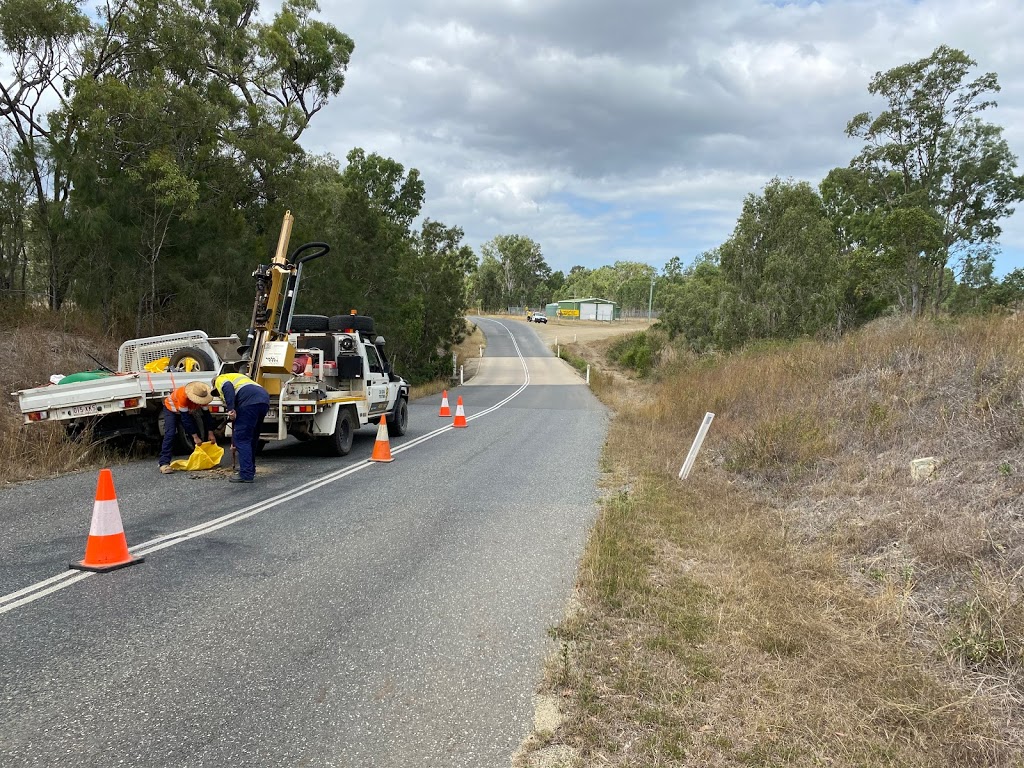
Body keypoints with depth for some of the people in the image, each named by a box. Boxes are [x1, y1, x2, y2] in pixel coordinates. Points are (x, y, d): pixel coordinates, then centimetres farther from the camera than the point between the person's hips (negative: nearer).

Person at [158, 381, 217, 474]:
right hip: (171, 409, -6)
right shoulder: (183, 396, -42)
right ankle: (164, 463, -27)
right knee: (170, 434, -23)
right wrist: (195, 437, -35)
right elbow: (185, 418, -38)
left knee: (197, 434, -3)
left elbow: (206, 414, -15)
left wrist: (210, 433, -17)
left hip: (187, 411, 6)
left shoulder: (202, 396, -25)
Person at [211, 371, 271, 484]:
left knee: (241, 439, -2)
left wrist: (231, 409, -15)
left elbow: (228, 387, -9)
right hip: (264, 400, 8)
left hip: (250, 402, -8)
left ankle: (246, 475, -5)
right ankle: (250, 470, 29)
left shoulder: (220, 380, 20)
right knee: (251, 439, 21)